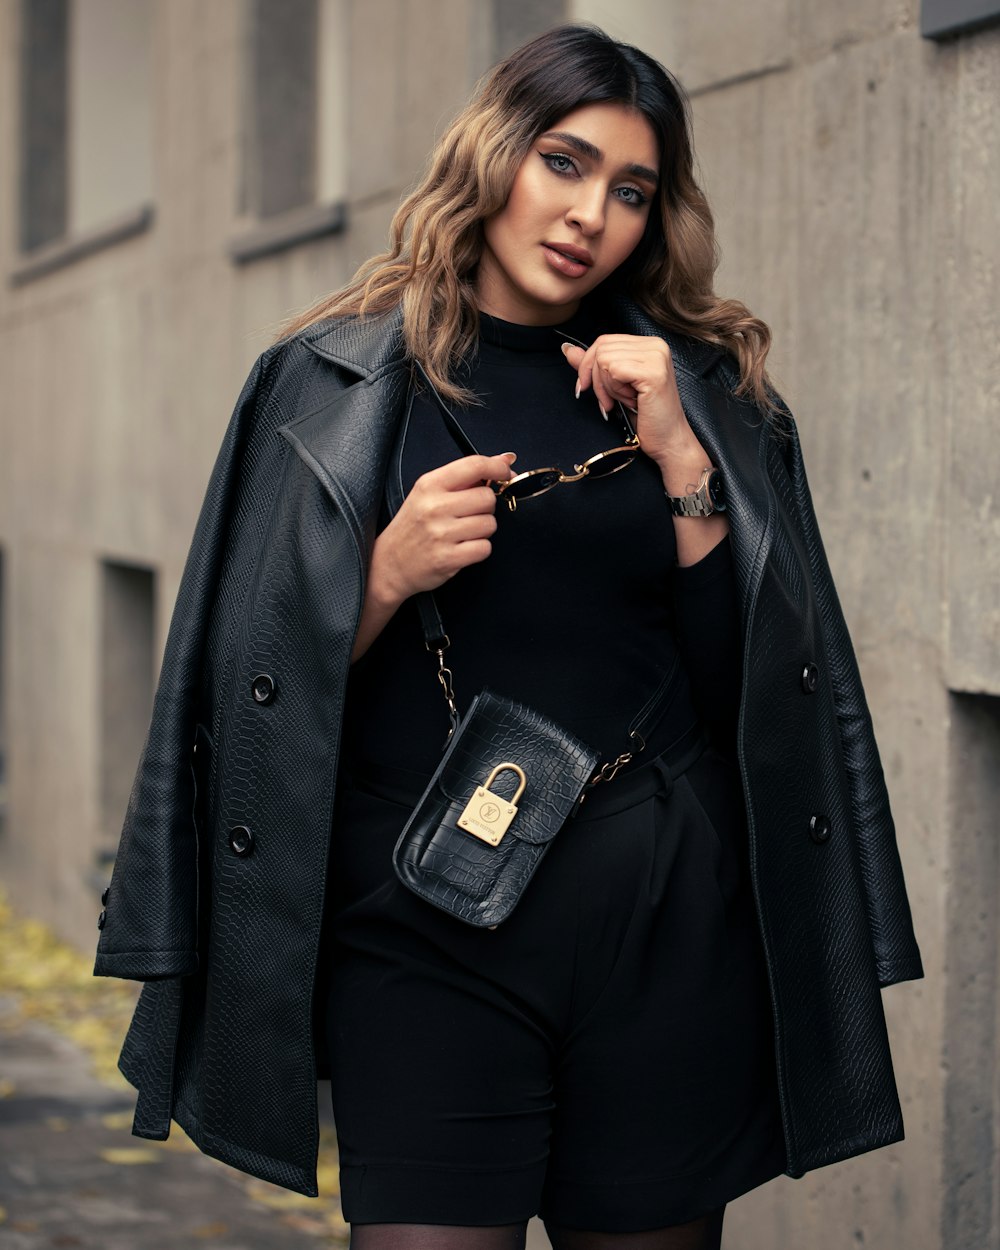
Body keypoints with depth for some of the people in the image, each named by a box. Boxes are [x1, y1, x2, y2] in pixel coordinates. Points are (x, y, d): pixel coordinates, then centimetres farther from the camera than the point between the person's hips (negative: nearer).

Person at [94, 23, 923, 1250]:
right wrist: (386, 578, -15)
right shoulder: (333, 386, 4)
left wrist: (681, 465, -8)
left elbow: (750, 684, 2)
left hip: (665, 921, 2)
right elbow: (265, 683, 2)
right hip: (422, 923, -1)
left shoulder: (699, 393, 9)